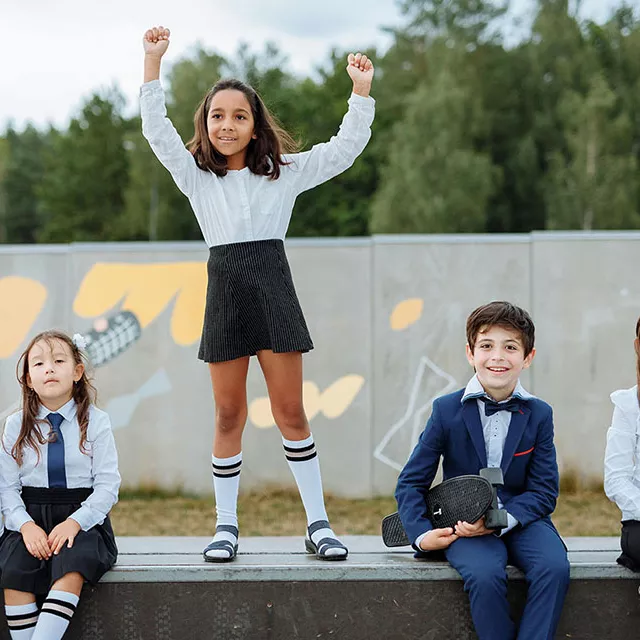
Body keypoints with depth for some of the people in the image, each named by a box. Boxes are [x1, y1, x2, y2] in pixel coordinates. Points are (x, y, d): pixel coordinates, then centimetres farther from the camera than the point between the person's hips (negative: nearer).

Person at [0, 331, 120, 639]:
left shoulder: (96, 422, 0)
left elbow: (108, 485, -4)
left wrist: (75, 522, -18)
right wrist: (26, 525, -15)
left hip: (83, 518, -2)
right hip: (30, 518, 2)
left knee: (72, 566, -32)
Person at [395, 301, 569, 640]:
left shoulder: (539, 414, 3)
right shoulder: (446, 410, -1)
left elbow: (544, 492, 0)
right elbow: (411, 483, 3)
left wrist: (503, 519, -18)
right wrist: (421, 534, -13)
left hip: (521, 519, 2)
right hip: (464, 526, -2)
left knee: (554, 567, -29)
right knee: (485, 574, -33)